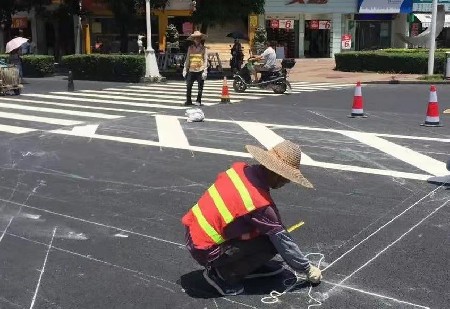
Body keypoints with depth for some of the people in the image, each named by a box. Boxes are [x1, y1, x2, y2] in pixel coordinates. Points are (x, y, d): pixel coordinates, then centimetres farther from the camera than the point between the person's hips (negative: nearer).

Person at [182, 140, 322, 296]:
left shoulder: (240, 168, -5)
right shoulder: (260, 204, -24)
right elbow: (282, 241, -13)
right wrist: (308, 269, 2)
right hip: (205, 251, -8)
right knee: (272, 244, -8)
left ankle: (252, 265, 19)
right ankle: (223, 273, 1)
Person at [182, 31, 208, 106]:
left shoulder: (203, 48, 3)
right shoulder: (190, 48, 10)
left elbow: (205, 60, 0)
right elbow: (187, 59, 13)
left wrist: (205, 71, -8)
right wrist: (185, 69, 8)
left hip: (200, 70, -2)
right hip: (191, 70, 2)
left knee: (200, 87, 3)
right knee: (188, 86, -2)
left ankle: (198, 101, 14)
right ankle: (188, 101, 11)